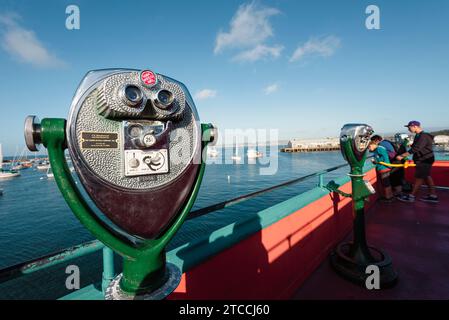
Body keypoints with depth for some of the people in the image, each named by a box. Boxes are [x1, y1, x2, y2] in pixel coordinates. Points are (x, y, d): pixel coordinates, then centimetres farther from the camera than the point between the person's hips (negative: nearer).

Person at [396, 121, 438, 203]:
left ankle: (411, 196, 2)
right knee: (427, 176, 13)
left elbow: (415, 149, -27)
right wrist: (403, 156, 8)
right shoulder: (418, 136, 11)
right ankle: (433, 196, 19)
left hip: (424, 160, -10)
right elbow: (414, 148, 15)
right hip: (423, 160, 10)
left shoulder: (424, 136, -20)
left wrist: (402, 156, -24)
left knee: (419, 178, -4)